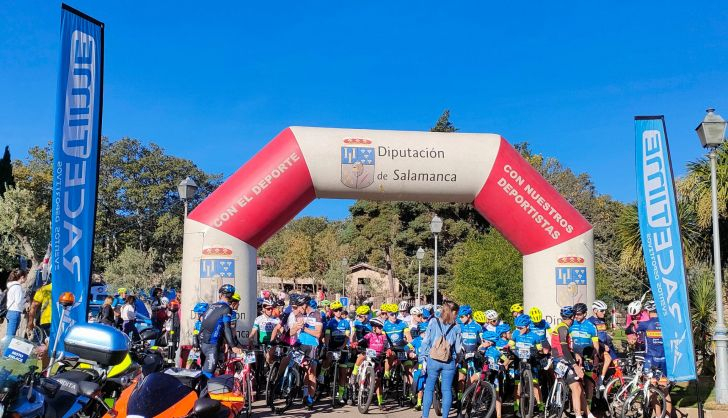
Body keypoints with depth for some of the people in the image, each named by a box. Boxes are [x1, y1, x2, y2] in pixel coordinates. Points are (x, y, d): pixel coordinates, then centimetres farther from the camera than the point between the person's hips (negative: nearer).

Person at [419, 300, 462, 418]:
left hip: (433, 360, 0)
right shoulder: (456, 327, -1)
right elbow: (458, 349, 2)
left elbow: (425, 341, -3)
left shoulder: (433, 322, -1)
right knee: (447, 390, 8)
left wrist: (423, 359, 1)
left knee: (429, 388, 10)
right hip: (449, 362, 0)